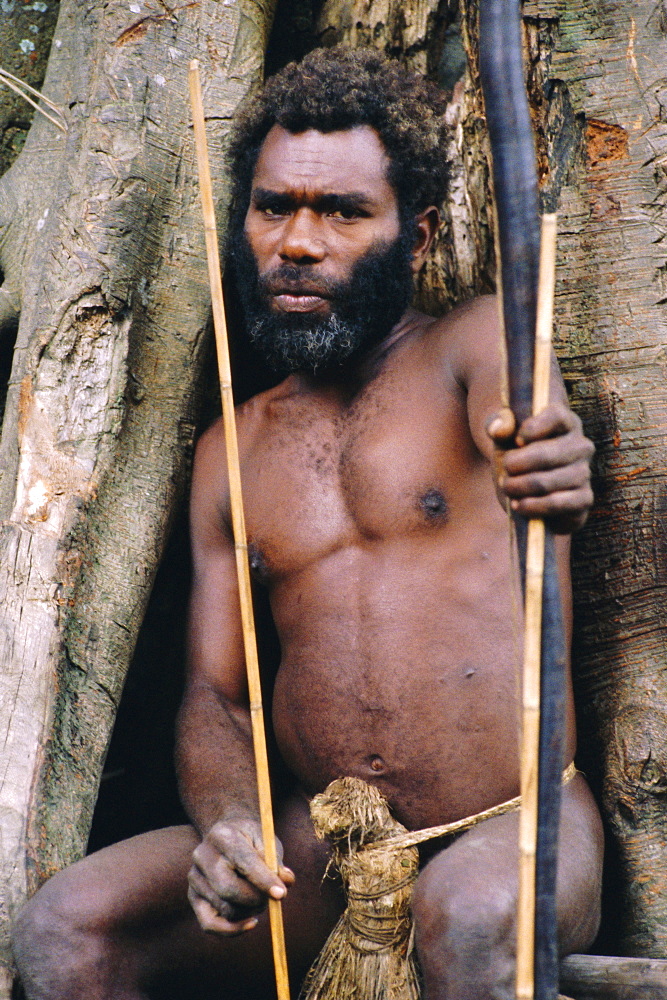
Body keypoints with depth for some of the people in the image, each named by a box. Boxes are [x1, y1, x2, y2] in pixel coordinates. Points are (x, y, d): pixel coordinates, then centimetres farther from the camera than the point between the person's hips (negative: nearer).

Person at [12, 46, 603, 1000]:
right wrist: (224, 826, -13)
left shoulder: (475, 343, 1)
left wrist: (546, 466, -51)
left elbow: (513, 416, -24)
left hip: (520, 826, -4)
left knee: (473, 915, -38)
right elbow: (214, 692, 10)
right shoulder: (232, 453, 13)